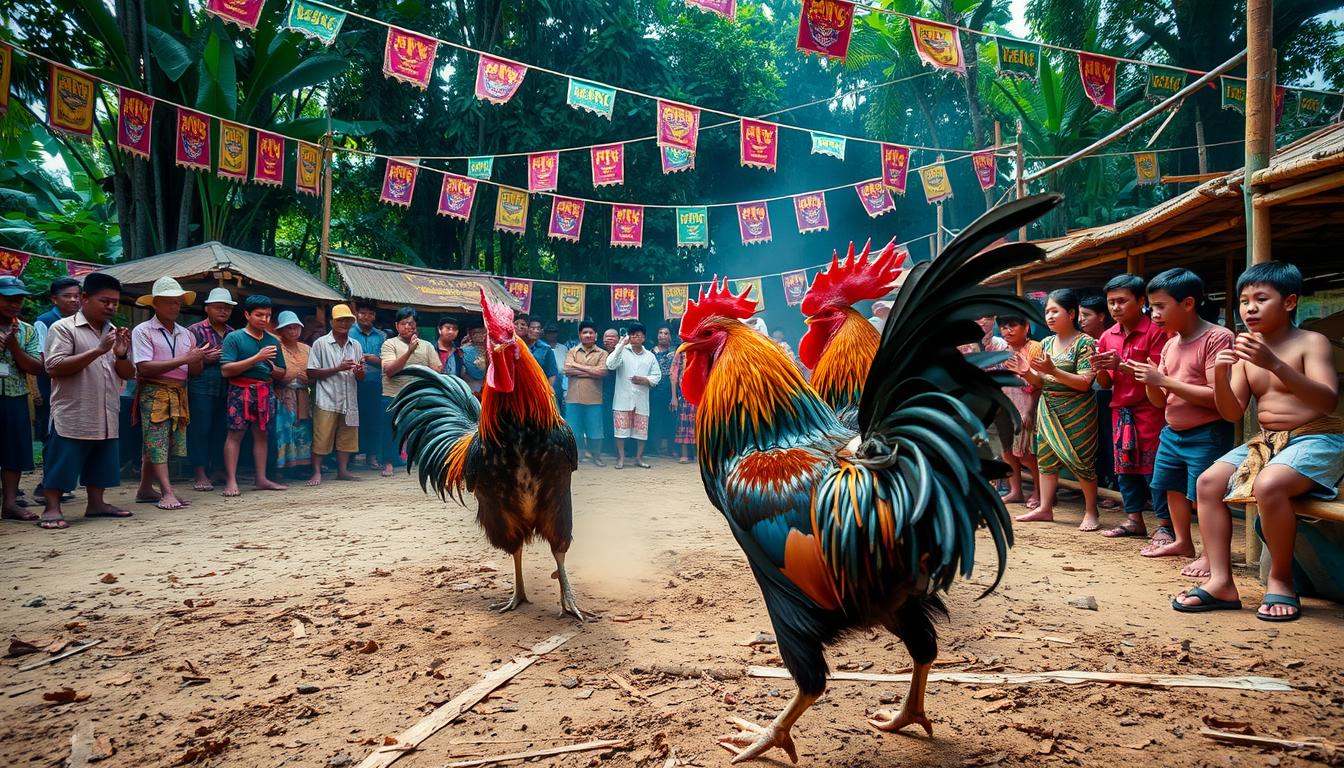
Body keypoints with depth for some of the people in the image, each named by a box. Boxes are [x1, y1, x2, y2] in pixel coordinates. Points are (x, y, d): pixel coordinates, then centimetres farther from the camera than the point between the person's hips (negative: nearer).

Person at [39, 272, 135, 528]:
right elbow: (54, 367, -17)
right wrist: (98, 350, -22)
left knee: (100, 464, 12)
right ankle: (52, 508, 7)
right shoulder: (63, 328, -5)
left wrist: (121, 355, -9)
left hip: (106, 417, 6)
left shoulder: (115, 332, 14)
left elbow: (129, 375, 14)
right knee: (61, 464, -2)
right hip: (72, 416, -6)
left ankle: (96, 504, 22)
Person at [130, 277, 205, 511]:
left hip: (179, 394, 6)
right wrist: (183, 360, -17)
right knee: (156, 443, -9)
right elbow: (144, 368, -15)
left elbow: (195, 372, 16)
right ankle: (168, 493, -13)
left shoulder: (186, 334, 15)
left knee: (169, 445, 7)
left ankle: (145, 489, 18)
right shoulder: (143, 331, -2)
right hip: (154, 393, -6)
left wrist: (197, 361, -8)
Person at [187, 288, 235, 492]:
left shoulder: (233, 334, 15)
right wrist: (204, 359, -17)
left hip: (226, 389, 5)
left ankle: (217, 471, 19)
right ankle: (200, 475, 2)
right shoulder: (195, 331, 0)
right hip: (201, 389, -5)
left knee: (222, 430, 8)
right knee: (200, 430, -3)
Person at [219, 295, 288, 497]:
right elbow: (226, 370, -12)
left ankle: (261, 479, 12)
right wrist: (256, 358, -16)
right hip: (241, 391, -5)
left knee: (261, 434, 8)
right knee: (235, 434, -6)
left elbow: (281, 374, 19)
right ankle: (231, 481, -5)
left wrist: (272, 368, -4)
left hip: (266, 391, 5)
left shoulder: (273, 341, 14)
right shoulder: (234, 338, -1)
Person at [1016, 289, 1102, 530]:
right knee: (1046, 457, 7)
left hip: (1076, 413, -6)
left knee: (1081, 460, -1)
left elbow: (1084, 383, -17)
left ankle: (1091, 512, 10)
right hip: (1048, 409, 6)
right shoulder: (1046, 343, 8)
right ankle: (1045, 508, 14)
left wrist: (1053, 370, -26)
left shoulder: (1085, 343, -10)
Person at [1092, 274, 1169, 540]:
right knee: (1125, 467, 10)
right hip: (1120, 411, 6)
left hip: (1149, 410, -6)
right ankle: (1134, 520, 19)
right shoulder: (1107, 337, 9)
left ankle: (1164, 524, 2)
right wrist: (1101, 370, -10)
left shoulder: (1155, 332, -8)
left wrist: (1122, 365, -21)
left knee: (1153, 468, -5)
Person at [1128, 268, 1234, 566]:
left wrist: (1163, 379, -22)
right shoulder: (1170, 344, 10)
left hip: (1206, 435, -9)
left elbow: (1217, 397, -23)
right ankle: (1181, 542, 34)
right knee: (1172, 487, 18)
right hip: (1172, 432, 9)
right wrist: (1149, 380, -8)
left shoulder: (1217, 337, -15)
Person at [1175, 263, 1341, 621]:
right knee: (1209, 481, -11)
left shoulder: (1312, 342, -8)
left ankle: (1280, 579, -14)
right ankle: (1221, 582, -11)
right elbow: (1233, 413, 4)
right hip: (1266, 441, 7)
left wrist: (1275, 364, -33)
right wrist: (1220, 376, -15)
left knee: (1269, 484, -34)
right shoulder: (1246, 350, 8)